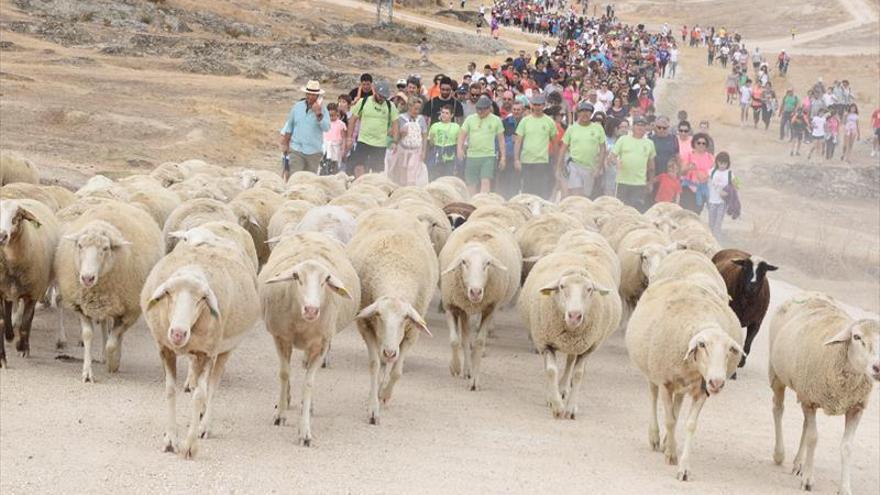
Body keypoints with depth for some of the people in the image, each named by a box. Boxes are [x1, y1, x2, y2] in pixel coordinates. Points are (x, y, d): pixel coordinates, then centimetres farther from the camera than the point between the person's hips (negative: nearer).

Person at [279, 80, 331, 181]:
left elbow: (326, 128, -13)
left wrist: (319, 114, -24)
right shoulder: (297, 107, 7)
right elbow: (289, 127, 16)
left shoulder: (322, 109, 0)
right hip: (296, 150, 1)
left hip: (314, 151, -1)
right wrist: (285, 144, 16)